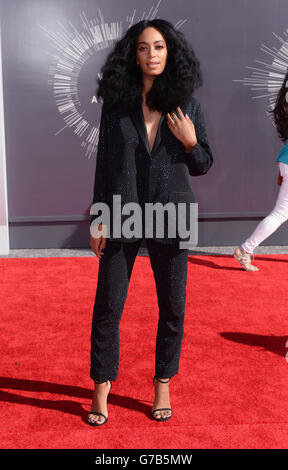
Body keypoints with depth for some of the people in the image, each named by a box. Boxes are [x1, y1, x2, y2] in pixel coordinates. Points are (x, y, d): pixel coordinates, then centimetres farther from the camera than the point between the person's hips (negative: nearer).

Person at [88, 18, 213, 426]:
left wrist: (190, 141, -12)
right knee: (107, 307, 3)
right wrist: (98, 220, 1)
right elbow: (104, 164, 5)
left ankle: (163, 386, 28)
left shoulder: (187, 105, 4)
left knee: (173, 308, 8)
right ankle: (101, 388, 22)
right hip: (122, 218, 0)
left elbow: (203, 165, 9)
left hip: (169, 220, 1)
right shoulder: (116, 104, 3)